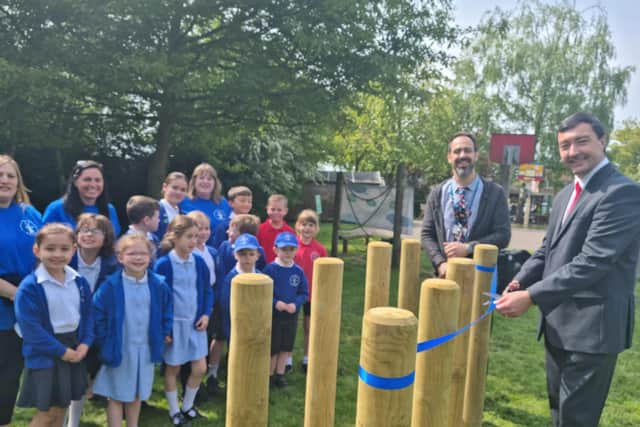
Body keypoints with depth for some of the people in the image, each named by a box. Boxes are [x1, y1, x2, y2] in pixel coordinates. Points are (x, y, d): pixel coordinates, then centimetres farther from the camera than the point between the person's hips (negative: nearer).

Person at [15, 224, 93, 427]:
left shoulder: (80, 282, 2)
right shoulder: (29, 287, -17)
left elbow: (88, 315, 7)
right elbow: (31, 328, -19)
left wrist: (85, 343, -8)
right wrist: (61, 351, -18)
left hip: (74, 350, 6)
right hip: (45, 356, -5)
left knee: (62, 407, 17)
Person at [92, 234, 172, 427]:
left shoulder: (159, 285, -6)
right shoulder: (110, 285, -16)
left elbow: (167, 310, 8)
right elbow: (98, 314, -9)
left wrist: (164, 333, 4)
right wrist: (103, 341, -8)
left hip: (145, 350, 3)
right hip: (119, 349, -3)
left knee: (137, 394, 20)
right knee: (116, 396, 9)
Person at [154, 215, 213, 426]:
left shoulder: (199, 262, -1)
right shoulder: (163, 264, -15)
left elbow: (207, 291, 8)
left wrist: (206, 314, -3)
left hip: (195, 322, 4)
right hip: (173, 323, -4)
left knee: (200, 368, 8)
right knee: (173, 368, 11)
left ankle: (187, 405, 30)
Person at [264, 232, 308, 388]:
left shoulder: (298, 271, -3)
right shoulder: (270, 269, -14)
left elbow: (304, 293, 1)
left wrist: (296, 304, -16)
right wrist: (275, 302, -24)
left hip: (292, 316, 3)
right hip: (273, 315, -3)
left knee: (286, 347, 14)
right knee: (272, 347, 10)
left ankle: (280, 374, 30)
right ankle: (270, 375, 30)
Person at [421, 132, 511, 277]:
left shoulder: (495, 193, 1)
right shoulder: (437, 194, 5)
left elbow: (503, 235, -5)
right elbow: (427, 234, 4)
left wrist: (468, 248, -16)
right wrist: (440, 263, -12)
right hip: (446, 272, 1)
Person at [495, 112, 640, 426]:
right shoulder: (565, 195, 13)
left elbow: (593, 260, -24)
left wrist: (531, 297, -25)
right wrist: (520, 282, -4)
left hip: (592, 325, -8)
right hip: (558, 322, 8)